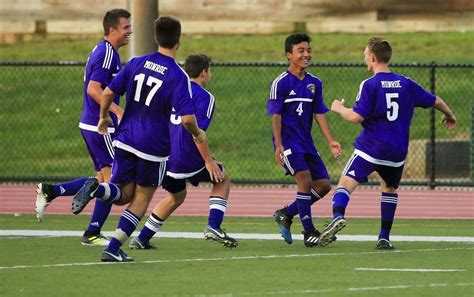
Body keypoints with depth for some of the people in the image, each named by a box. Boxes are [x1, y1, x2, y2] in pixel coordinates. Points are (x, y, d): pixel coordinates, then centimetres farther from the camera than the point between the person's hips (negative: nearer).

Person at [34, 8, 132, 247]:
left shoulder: (101, 51, 15)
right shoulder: (107, 54, -15)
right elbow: (94, 89, -25)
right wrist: (118, 110, -31)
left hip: (91, 124, 10)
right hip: (102, 127, -10)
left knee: (103, 180, 14)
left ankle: (50, 191, 11)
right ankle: (92, 233, 0)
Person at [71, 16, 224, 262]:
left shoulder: (136, 63, 1)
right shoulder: (178, 76, -12)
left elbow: (107, 94, 2)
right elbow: (187, 119, -19)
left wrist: (104, 117, 21)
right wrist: (198, 134, 3)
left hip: (125, 140, 4)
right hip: (154, 147, -4)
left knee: (124, 194, 15)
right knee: (141, 199, 13)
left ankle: (96, 189, -18)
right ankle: (113, 249, 3)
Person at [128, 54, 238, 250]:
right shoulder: (205, 97, -8)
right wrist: (209, 162, -15)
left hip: (164, 157, 7)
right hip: (187, 158, -7)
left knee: (176, 196, 28)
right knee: (222, 179, 17)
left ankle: (141, 239, 21)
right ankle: (213, 227, 2)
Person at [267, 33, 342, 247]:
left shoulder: (314, 83, 10)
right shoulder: (281, 83, -8)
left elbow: (319, 114, 11)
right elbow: (276, 115, -10)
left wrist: (331, 141, 1)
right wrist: (278, 146, -18)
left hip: (306, 142, 7)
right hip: (288, 141, -7)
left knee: (323, 185, 3)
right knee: (305, 179, -21)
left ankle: (286, 214, 19)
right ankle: (309, 232, -14)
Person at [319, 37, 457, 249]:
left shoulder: (369, 85, -8)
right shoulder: (406, 84, 7)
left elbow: (357, 117, -15)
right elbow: (435, 101, 16)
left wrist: (339, 108, 6)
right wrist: (450, 116, 37)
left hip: (370, 147, -5)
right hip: (397, 151, 5)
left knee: (346, 183, -9)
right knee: (389, 189, 24)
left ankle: (338, 215, -37)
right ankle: (384, 237, 18)